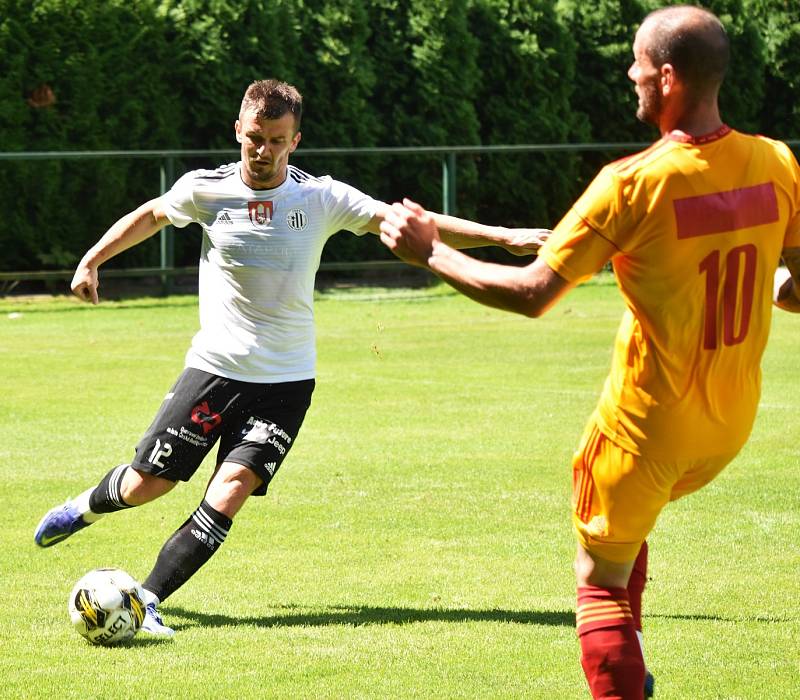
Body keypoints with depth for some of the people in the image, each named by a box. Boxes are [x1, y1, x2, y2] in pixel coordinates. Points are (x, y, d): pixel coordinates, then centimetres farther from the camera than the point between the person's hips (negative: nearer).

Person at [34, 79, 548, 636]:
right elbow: (152, 215, 17)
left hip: (284, 382, -1)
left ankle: (147, 601, -7)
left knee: (229, 496, -17)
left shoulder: (323, 199, -5)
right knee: (145, 485, 4)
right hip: (213, 366, 1)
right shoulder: (206, 191, -4)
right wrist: (91, 261, 18)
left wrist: (503, 237, -14)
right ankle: (90, 506, 39)